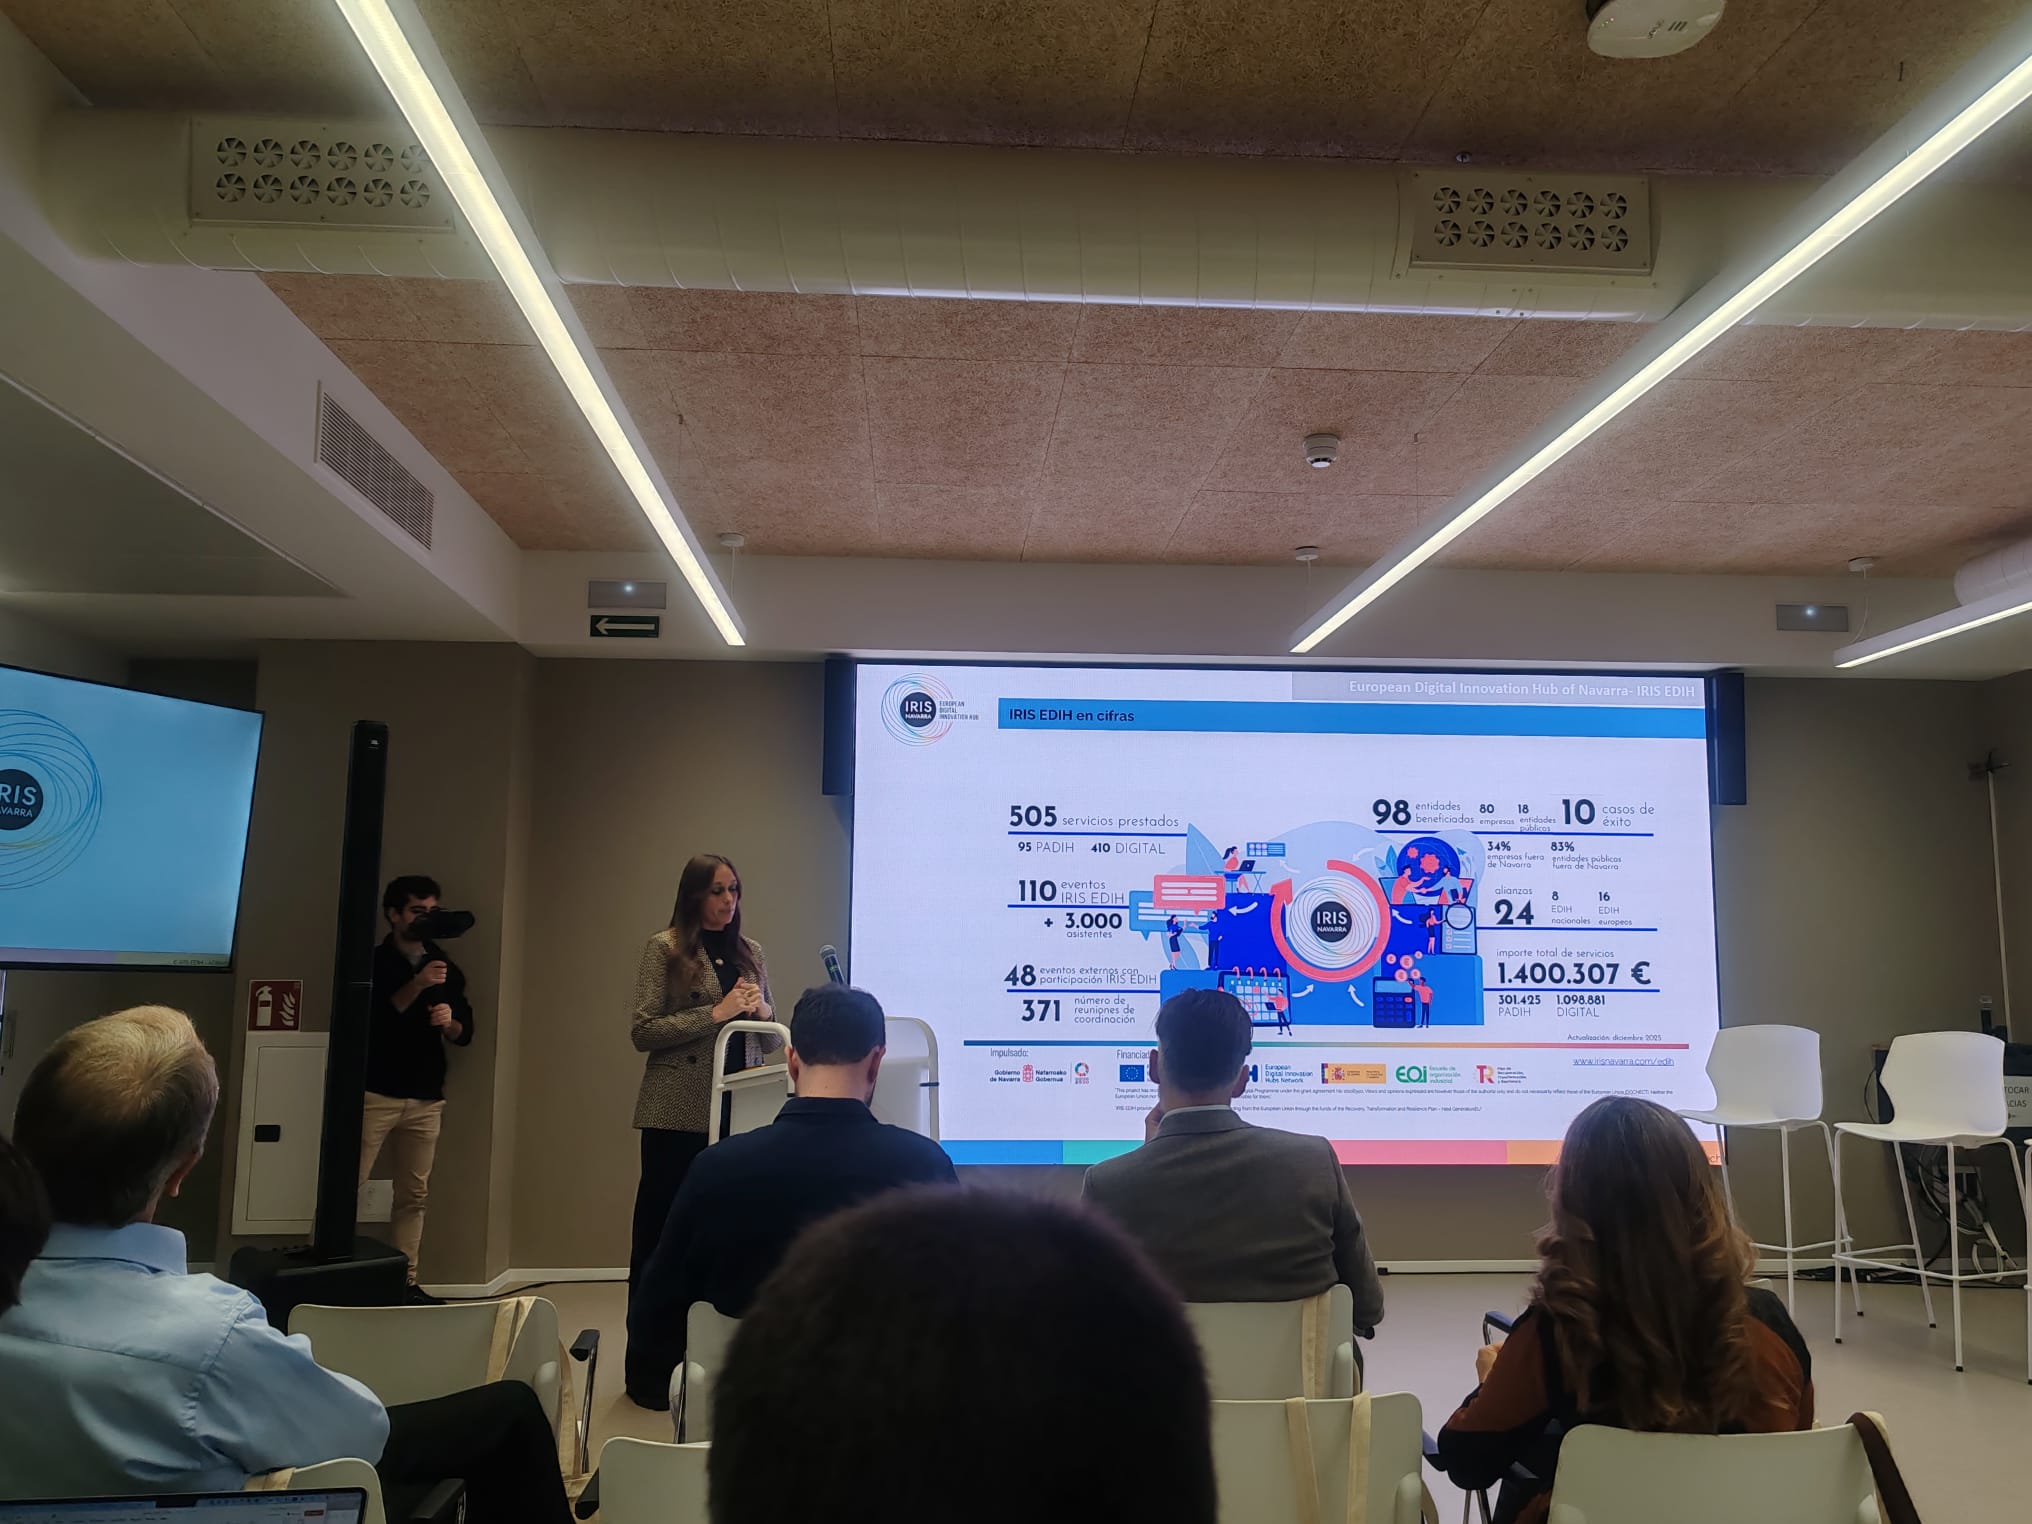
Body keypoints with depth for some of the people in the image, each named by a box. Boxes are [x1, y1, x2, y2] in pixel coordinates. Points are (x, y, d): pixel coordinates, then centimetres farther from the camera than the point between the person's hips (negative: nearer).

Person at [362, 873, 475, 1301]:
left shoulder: (447, 968, 13)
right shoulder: (372, 962, 1)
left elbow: (466, 1033, 12)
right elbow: (367, 1020, -13)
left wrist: (450, 1022, -10)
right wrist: (417, 985, -21)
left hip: (427, 1099, 4)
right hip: (375, 1094, -4)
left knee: (414, 1195, 5)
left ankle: (405, 1281, 10)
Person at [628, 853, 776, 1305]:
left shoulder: (751, 952, 14)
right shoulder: (665, 949, 1)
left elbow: (771, 1039, 18)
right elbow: (642, 1032, -8)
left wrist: (763, 1012, -4)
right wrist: (715, 1013, -15)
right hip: (680, 1111, -4)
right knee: (661, 1226, -1)